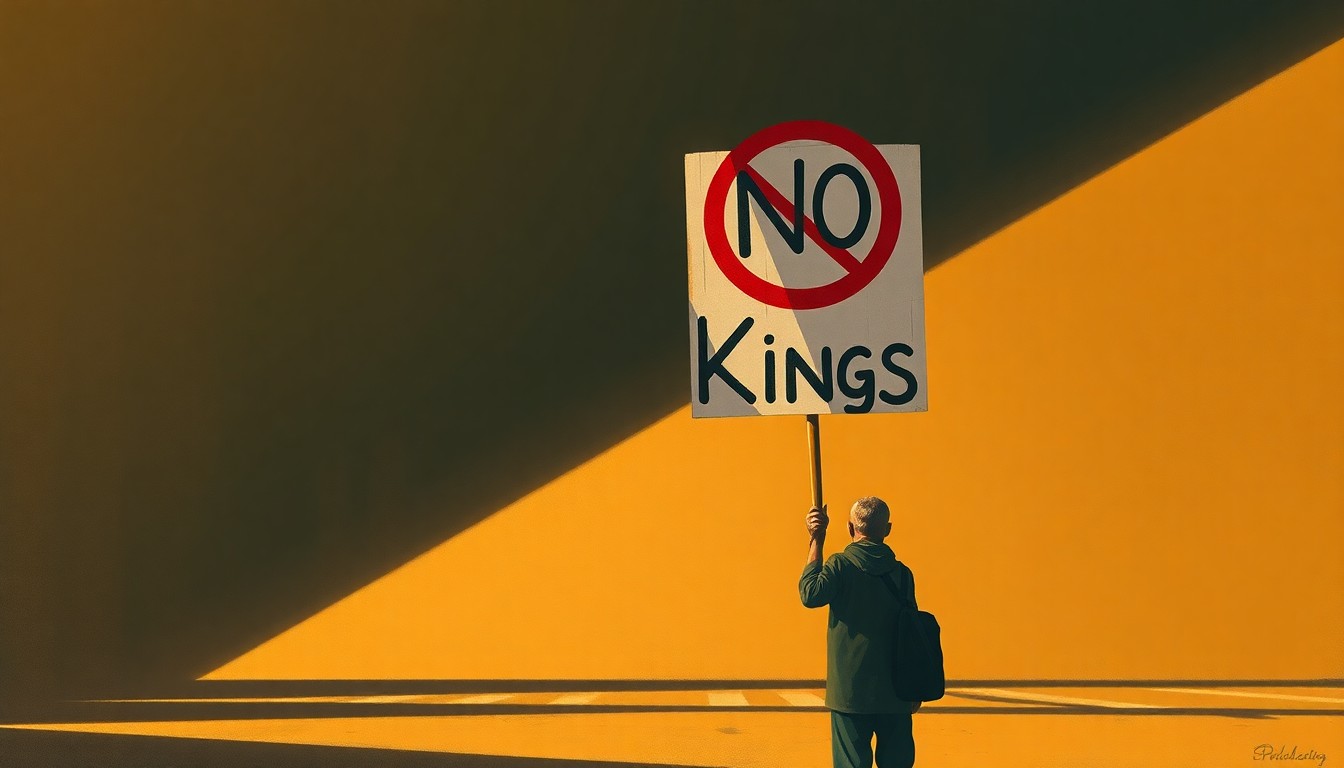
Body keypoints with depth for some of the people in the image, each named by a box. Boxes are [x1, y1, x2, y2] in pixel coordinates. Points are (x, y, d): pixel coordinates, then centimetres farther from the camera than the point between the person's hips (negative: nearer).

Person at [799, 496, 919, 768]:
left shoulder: (841, 564, -6)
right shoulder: (901, 572, 4)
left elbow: (811, 594, -21)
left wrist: (816, 543, -11)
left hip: (850, 691, -3)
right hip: (894, 692, 3)